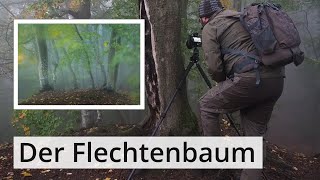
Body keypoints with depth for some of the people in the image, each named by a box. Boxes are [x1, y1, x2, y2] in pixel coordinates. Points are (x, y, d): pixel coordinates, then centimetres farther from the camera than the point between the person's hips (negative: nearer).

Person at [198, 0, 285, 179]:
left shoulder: (210, 28, 5)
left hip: (250, 80, -7)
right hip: (276, 79, 8)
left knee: (207, 105, 14)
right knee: (255, 133, 17)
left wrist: (223, 82, 16)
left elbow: (214, 67, -3)